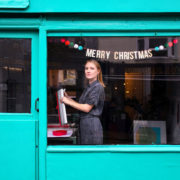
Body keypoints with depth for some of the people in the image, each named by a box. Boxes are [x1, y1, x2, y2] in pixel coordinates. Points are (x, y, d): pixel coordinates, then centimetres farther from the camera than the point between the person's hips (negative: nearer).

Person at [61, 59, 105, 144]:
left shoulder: (98, 87, -10)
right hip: (84, 123, 9)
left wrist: (68, 102, -7)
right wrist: (68, 98, 11)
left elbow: (87, 108, -15)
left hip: (92, 124, -9)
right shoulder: (88, 88, 19)